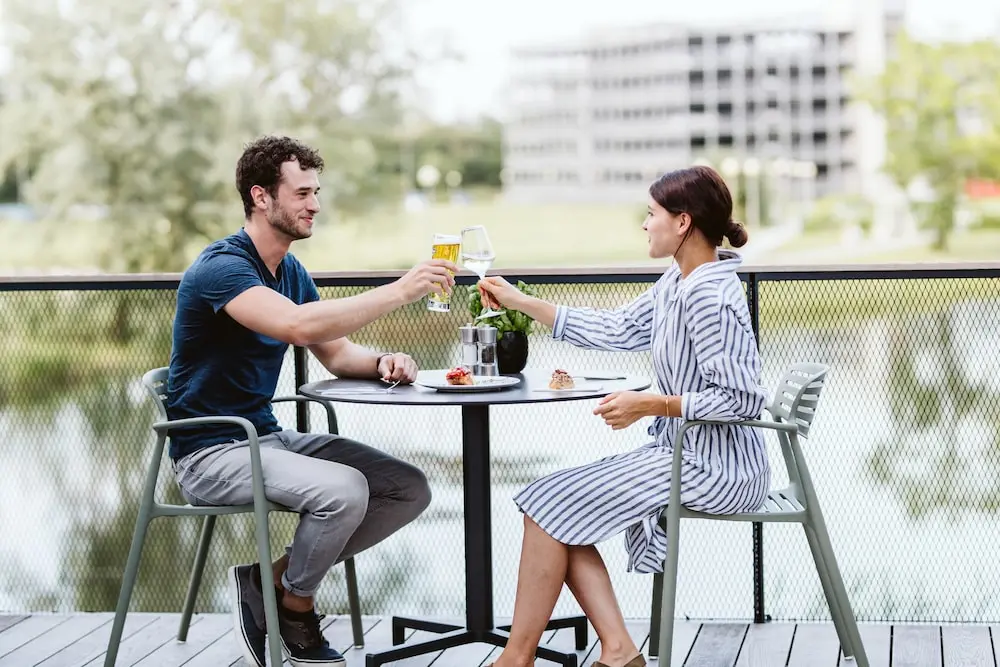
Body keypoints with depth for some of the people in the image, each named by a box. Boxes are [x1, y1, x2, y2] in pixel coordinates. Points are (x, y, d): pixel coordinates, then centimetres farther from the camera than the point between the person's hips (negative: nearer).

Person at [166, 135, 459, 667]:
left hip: (268, 436, 9)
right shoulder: (222, 266, -18)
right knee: (344, 490, -32)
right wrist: (400, 292, -34)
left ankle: (270, 579, 3)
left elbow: (336, 353, 12)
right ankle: (295, 612, -4)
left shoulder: (290, 270, 12)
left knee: (410, 489, -4)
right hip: (210, 452, -9)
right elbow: (297, 325, -35)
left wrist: (381, 363, -11)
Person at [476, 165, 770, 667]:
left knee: (551, 504, -7)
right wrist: (521, 303, 15)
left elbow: (741, 399, -25)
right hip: (683, 452, 10)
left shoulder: (710, 296, -22)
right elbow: (617, 330, 15)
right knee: (561, 509, 8)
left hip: (716, 469, -10)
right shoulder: (677, 283, 9)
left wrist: (650, 404, -21)